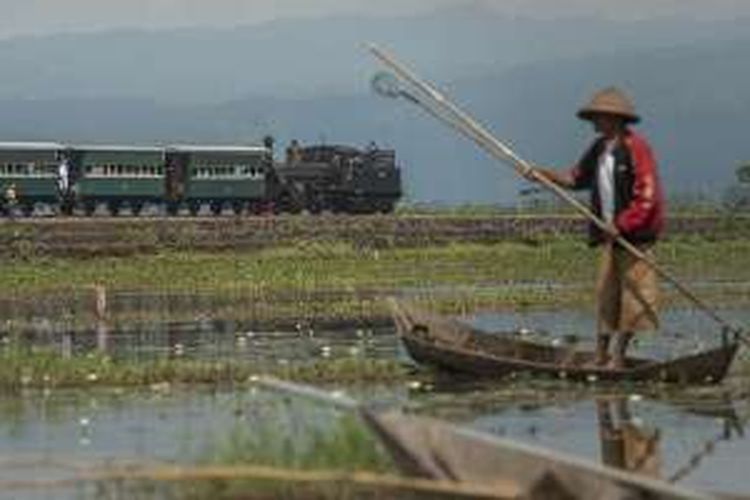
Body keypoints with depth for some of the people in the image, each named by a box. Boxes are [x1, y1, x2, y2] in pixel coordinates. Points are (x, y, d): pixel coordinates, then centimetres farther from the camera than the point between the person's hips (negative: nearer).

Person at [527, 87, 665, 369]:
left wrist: (621, 225, -22)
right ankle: (601, 355, 13)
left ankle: (618, 357, 1)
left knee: (632, 293, -3)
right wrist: (546, 175, 5)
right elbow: (576, 178, 20)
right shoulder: (599, 148, 12)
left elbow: (647, 197, -18)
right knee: (605, 293, 9)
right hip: (611, 233, 8)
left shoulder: (636, 148, -14)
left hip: (635, 234, -8)